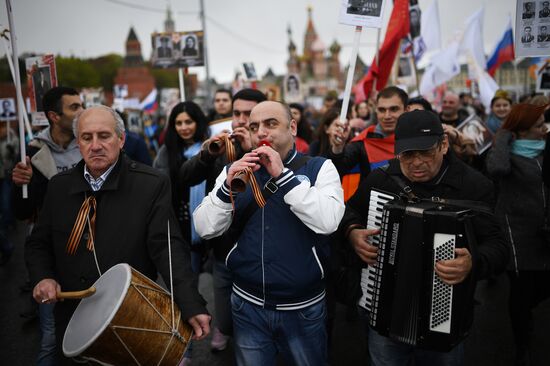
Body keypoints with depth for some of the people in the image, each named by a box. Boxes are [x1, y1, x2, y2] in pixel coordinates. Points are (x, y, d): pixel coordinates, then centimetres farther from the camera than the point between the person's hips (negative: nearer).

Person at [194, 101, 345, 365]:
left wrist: (283, 175, -23)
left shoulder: (319, 168, -6)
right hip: (248, 304, 2)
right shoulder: (236, 170, 2)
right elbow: (205, 229, -5)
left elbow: (328, 222, -22)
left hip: (303, 307, -1)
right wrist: (228, 186, -20)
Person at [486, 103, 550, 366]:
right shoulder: (508, 152, -13)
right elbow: (496, 169, -37)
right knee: (522, 288, 2)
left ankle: (520, 313, 43)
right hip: (516, 231, -7)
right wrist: (502, 137, -24)